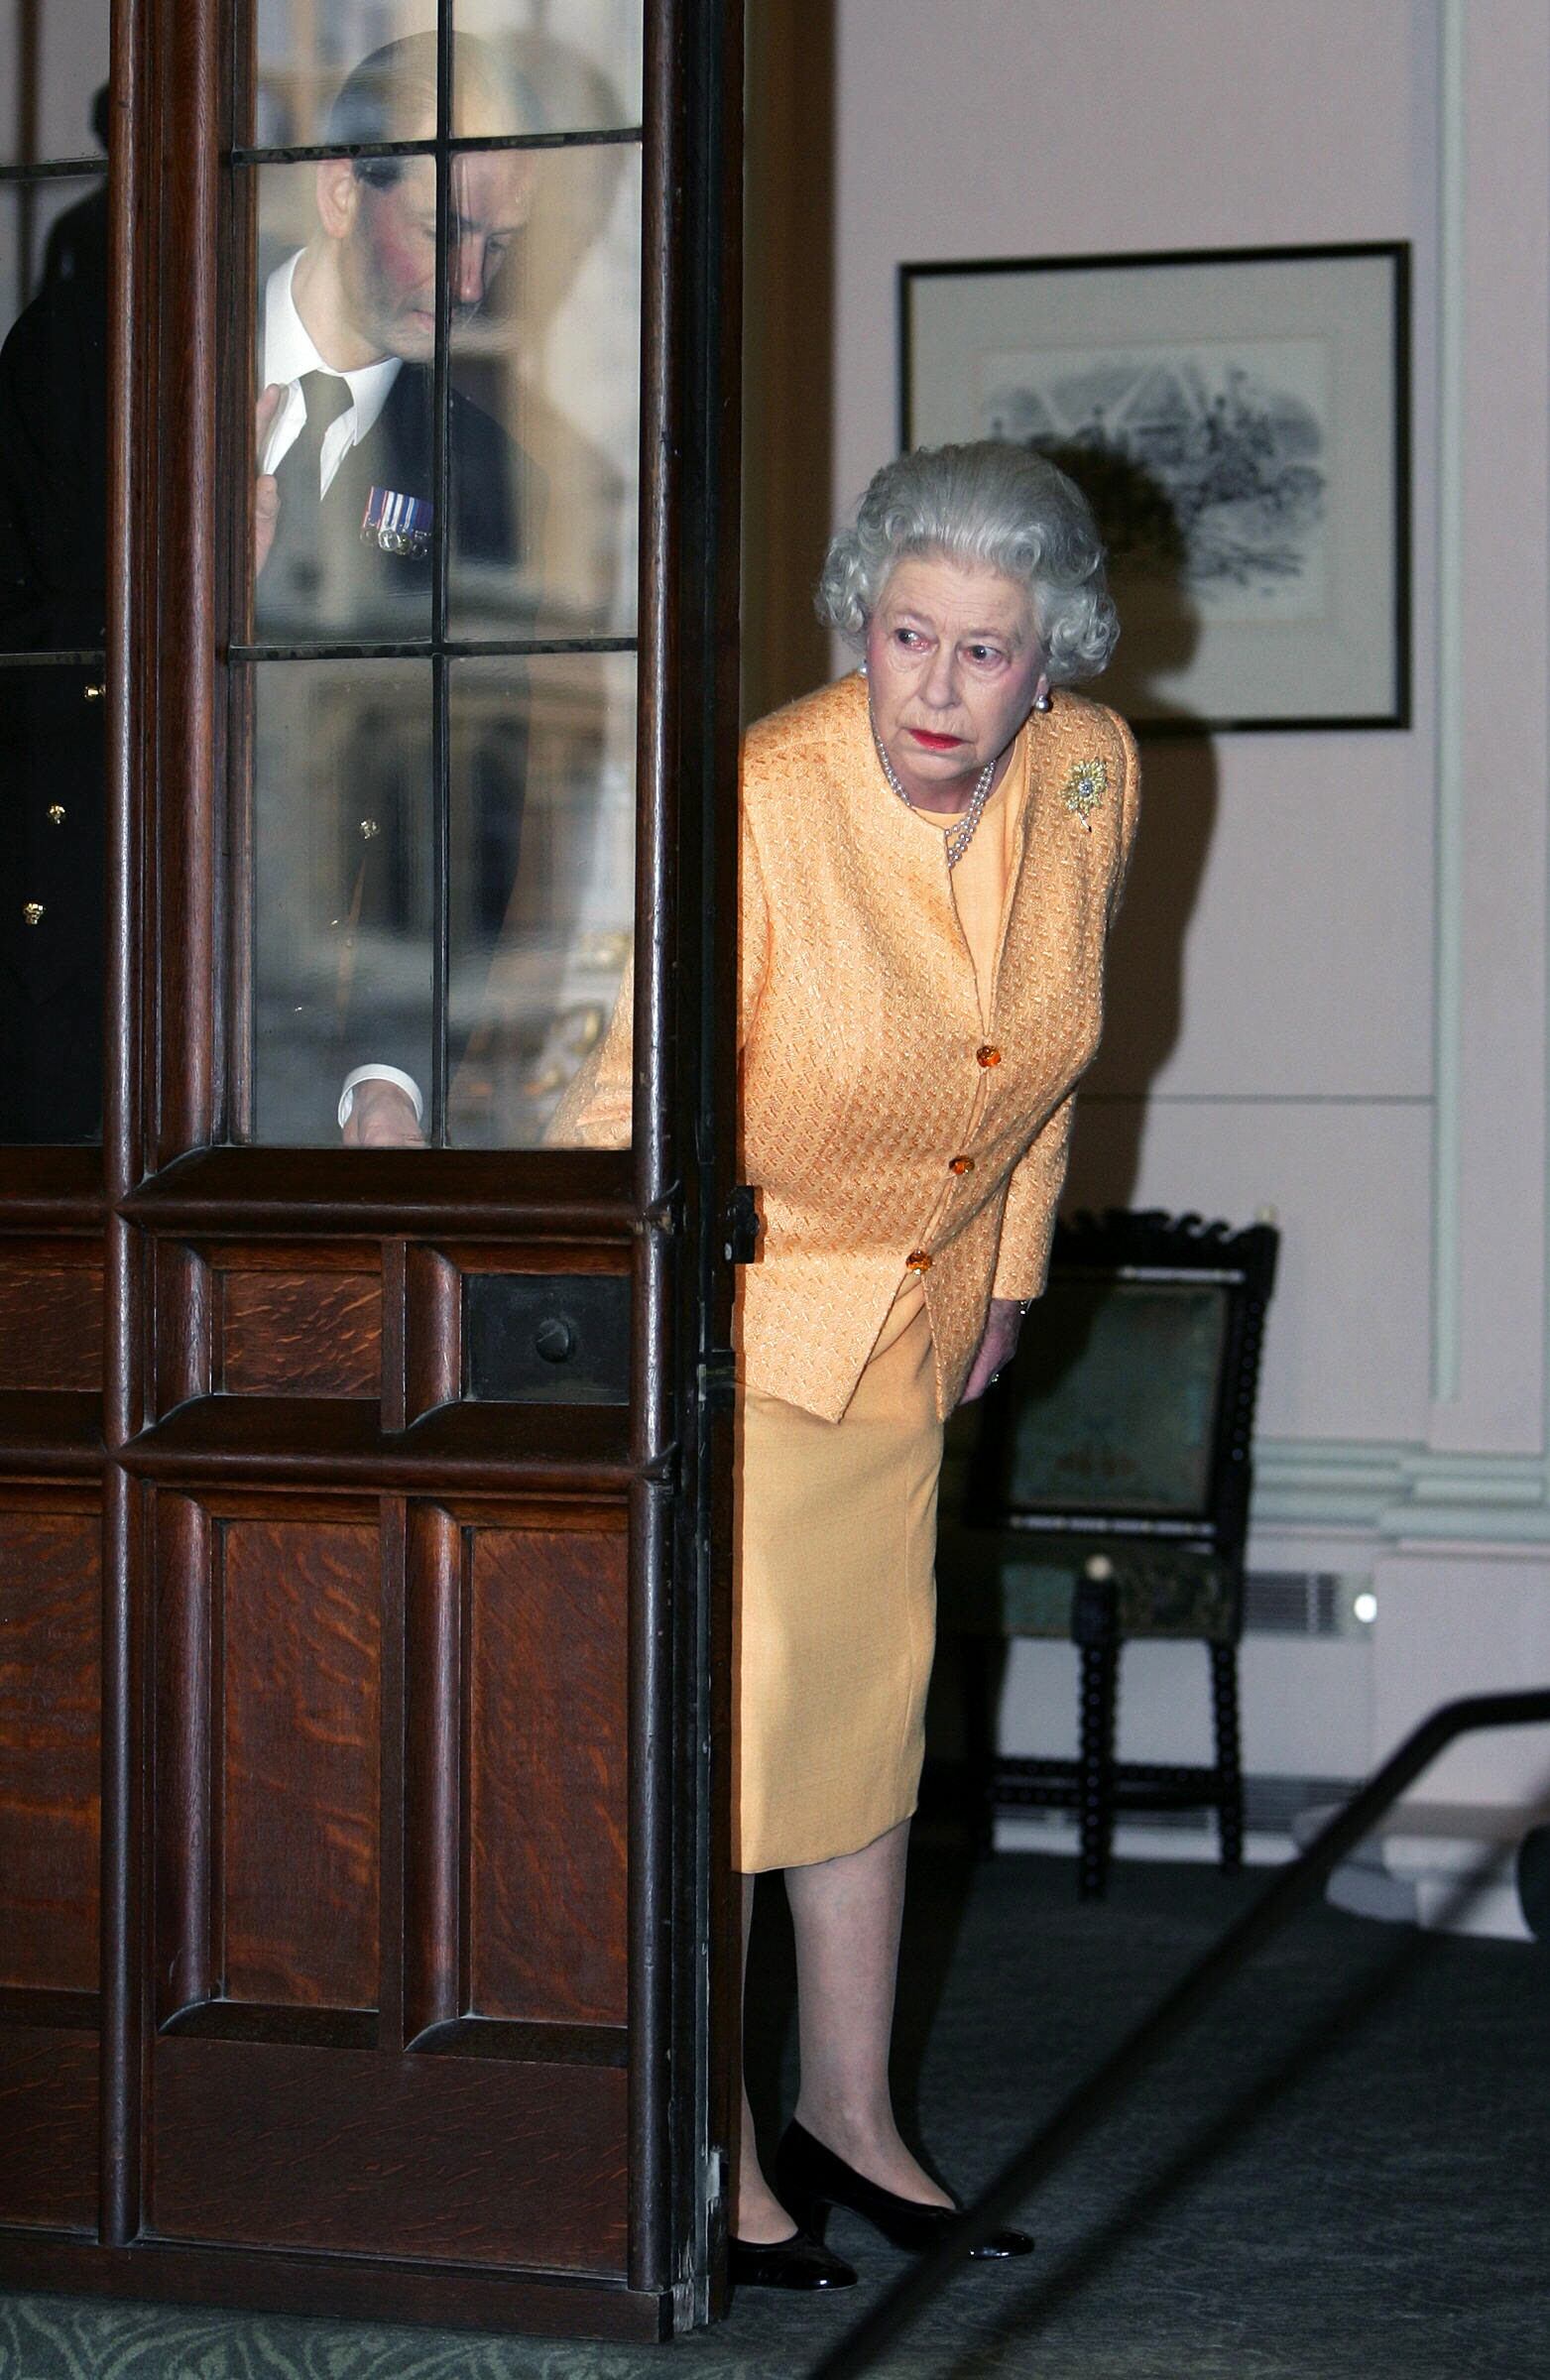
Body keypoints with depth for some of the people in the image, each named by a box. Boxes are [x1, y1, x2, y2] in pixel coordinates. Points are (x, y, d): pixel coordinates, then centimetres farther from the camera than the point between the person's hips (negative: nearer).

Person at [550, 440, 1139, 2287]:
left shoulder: (1091, 775, -9)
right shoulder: (765, 804, -28)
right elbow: (635, 1095, -28)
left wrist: (1010, 1265, 16)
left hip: (910, 1299, 6)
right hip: (731, 1292, -6)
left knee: (871, 1687, 12)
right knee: (724, 1684, -7)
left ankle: (849, 2118, 24)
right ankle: (710, 2153, 7)